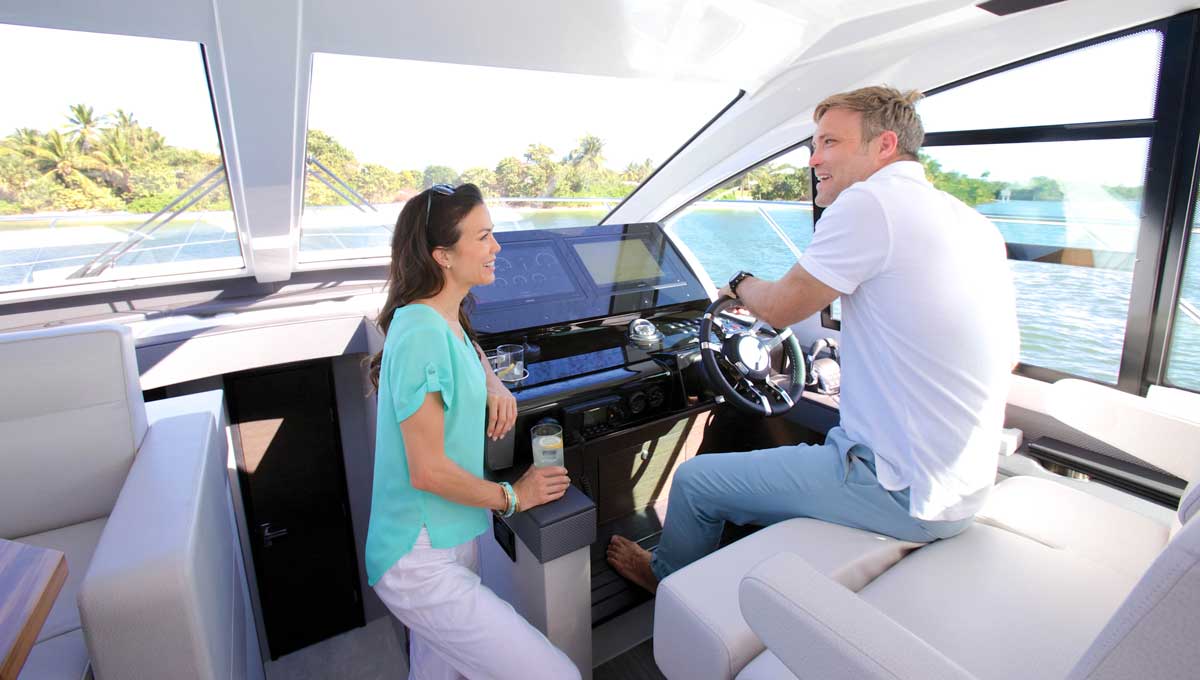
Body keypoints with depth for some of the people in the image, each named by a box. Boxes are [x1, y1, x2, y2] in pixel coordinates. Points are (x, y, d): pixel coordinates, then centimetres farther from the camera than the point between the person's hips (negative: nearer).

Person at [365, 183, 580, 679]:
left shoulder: (444, 320, 6)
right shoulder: (421, 332, -22)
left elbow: (471, 356, 30)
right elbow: (428, 471, -22)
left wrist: (494, 386, 7)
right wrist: (513, 496, -8)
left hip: (449, 541, 9)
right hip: (420, 564, -9)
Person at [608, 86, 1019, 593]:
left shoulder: (870, 201, -18)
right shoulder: (978, 226, 9)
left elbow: (779, 308, -10)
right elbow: (1006, 358, 16)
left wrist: (741, 284, 12)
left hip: (900, 492, -9)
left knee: (696, 479, 4)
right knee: (781, 455, 28)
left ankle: (667, 578, 32)